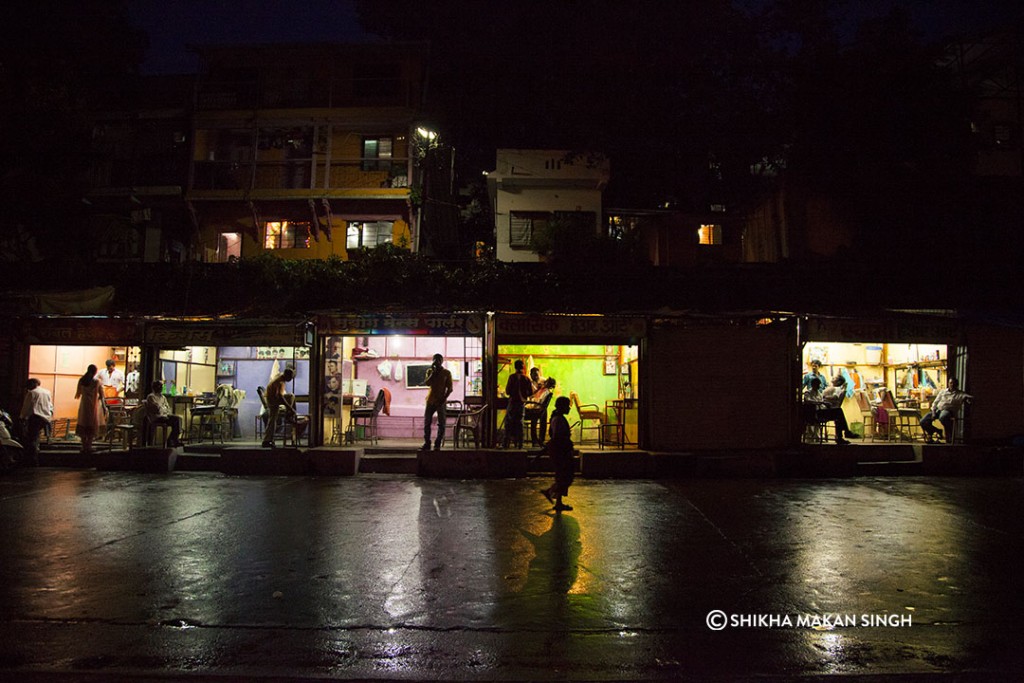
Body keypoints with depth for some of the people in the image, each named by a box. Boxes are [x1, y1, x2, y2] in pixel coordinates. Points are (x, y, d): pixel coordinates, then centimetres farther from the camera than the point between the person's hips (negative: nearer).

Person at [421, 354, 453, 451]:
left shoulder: (446, 373, 1)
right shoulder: (430, 371, 8)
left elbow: (450, 388, 0)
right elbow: (427, 383, -7)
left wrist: (444, 399, -11)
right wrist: (433, 372, -12)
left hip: (441, 402, -2)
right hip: (430, 400, 2)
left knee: (441, 424, -4)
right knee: (426, 422, 0)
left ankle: (437, 444, 3)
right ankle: (427, 444, 9)